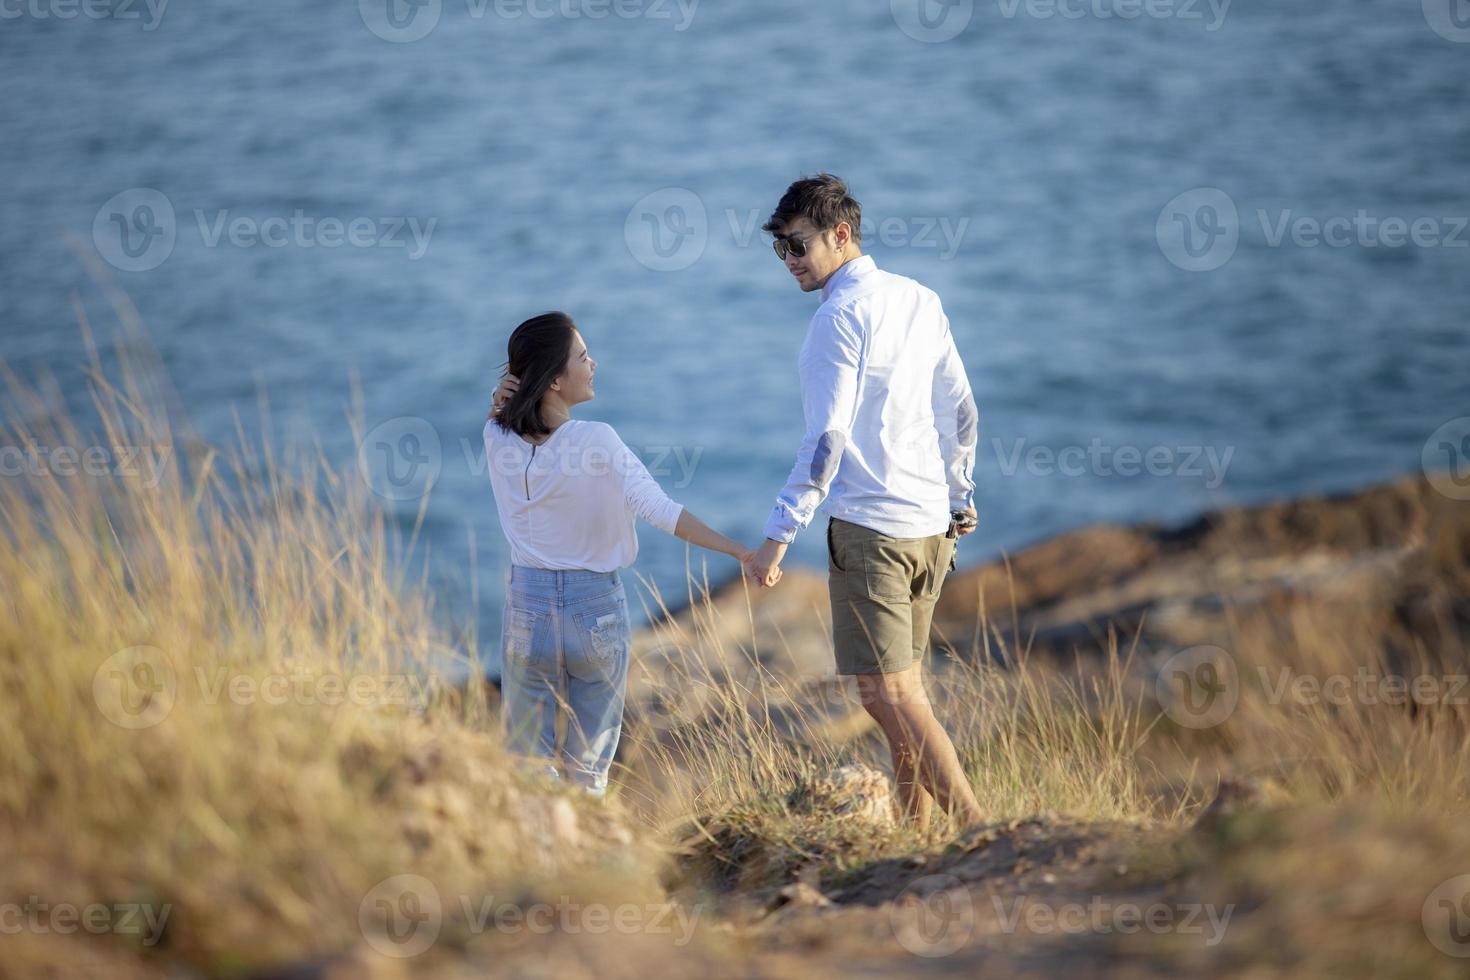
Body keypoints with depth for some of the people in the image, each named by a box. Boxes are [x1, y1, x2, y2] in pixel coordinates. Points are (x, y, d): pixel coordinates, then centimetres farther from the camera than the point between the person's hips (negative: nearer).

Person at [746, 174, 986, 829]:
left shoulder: (841, 315, -11)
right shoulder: (920, 302, 12)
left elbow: (827, 438, -17)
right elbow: (960, 413, 17)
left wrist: (779, 534, -15)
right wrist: (959, 499, 26)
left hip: (870, 527, -9)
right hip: (931, 525, 9)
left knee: (886, 692, -9)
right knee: (905, 687, 13)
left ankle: (977, 826, -18)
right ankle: (917, 834, 13)